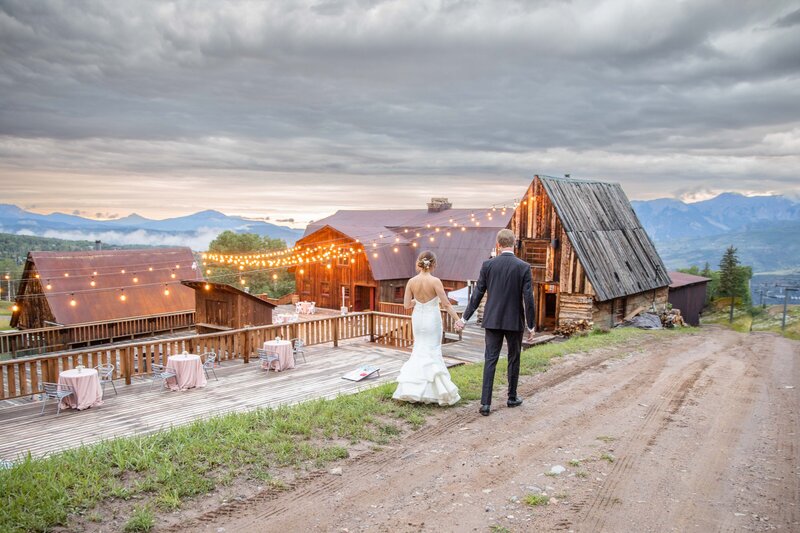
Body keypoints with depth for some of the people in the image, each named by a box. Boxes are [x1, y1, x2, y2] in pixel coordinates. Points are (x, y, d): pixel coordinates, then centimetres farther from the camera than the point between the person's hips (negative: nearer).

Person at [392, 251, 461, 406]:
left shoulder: (412, 281, -4)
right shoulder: (435, 281, -15)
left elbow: (406, 304, 0)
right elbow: (446, 304, -15)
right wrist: (458, 319, -8)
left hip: (417, 318, 4)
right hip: (432, 319, -4)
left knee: (419, 349, 16)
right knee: (433, 351, 6)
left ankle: (412, 387, 14)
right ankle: (432, 390, 6)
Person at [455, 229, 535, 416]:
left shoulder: (488, 265, -4)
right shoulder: (524, 267, -8)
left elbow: (477, 294, -2)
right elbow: (528, 299, -9)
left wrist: (464, 319, 6)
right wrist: (530, 326, 0)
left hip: (492, 321, 1)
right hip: (515, 322, -1)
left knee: (490, 360, 4)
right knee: (514, 359, 15)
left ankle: (485, 403, -1)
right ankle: (512, 398, 28)